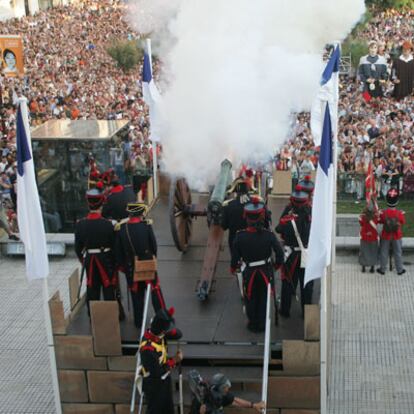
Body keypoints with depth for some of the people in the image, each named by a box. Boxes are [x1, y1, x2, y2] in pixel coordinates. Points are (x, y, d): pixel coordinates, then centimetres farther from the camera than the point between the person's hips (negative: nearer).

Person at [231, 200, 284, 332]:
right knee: (264, 298, 19)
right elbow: (279, 252, -14)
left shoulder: (240, 236, -20)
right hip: (266, 271, 0)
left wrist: (233, 268, 10)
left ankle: (253, 324, 32)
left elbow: (235, 256, -10)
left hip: (249, 272, 0)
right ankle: (262, 324, 30)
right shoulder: (268, 235, -21)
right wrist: (277, 264, 6)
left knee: (250, 298, 20)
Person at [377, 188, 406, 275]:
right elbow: (403, 222, -4)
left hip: (386, 236, 0)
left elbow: (380, 221, -4)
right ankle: (399, 270, 27)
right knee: (398, 253, 16)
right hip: (397, 236, 0)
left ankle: (382, 269, 25)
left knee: (384, 253, 15)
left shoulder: (383, 213, -20)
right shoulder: (400, 213, -20)